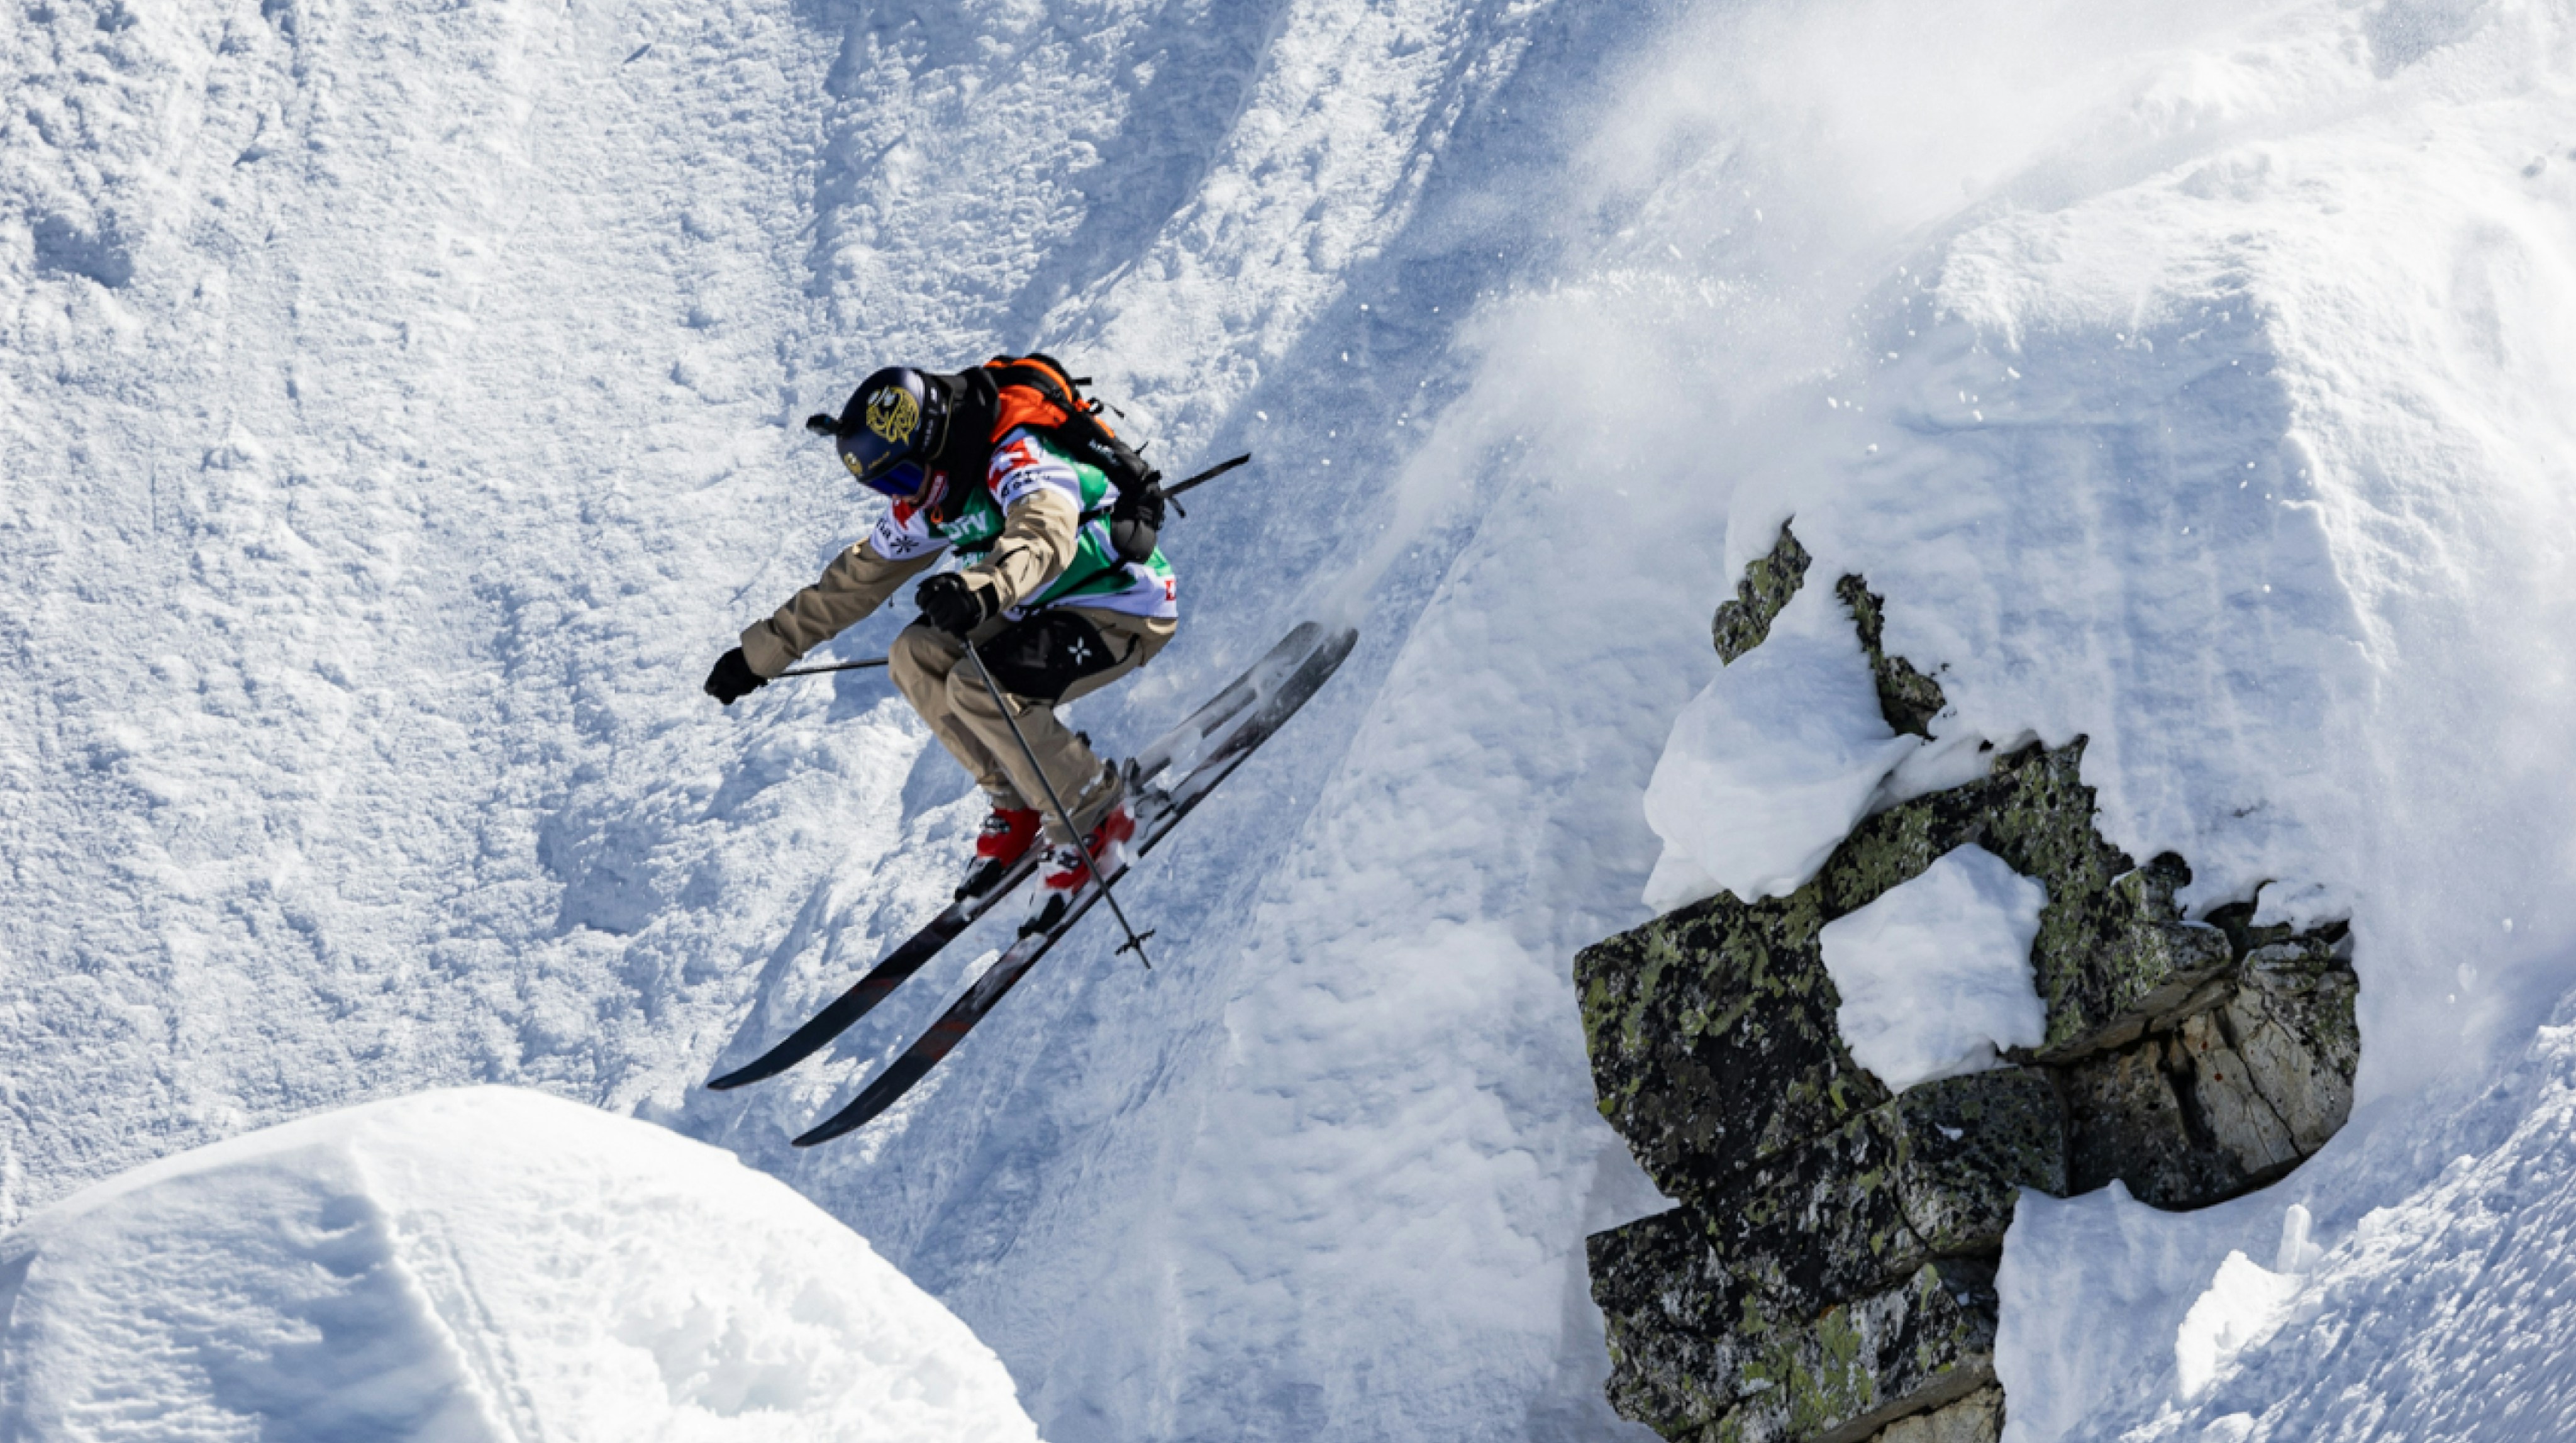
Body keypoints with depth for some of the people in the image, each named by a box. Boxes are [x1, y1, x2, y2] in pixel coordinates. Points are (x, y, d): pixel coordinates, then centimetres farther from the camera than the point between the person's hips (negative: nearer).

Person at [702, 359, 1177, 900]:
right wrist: (762, 652, 14)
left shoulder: (1020, 457, -26)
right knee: (916, 658, -5)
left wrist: (985, 588, -67)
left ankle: (1097, 815, -8)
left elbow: (1045, 535, -46)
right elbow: (858, 577, 12)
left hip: (1127, 609, -9)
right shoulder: (931, 495, 1)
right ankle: (1018, 803, 5)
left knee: (979, 689, -26)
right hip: (1046, 608, 9)